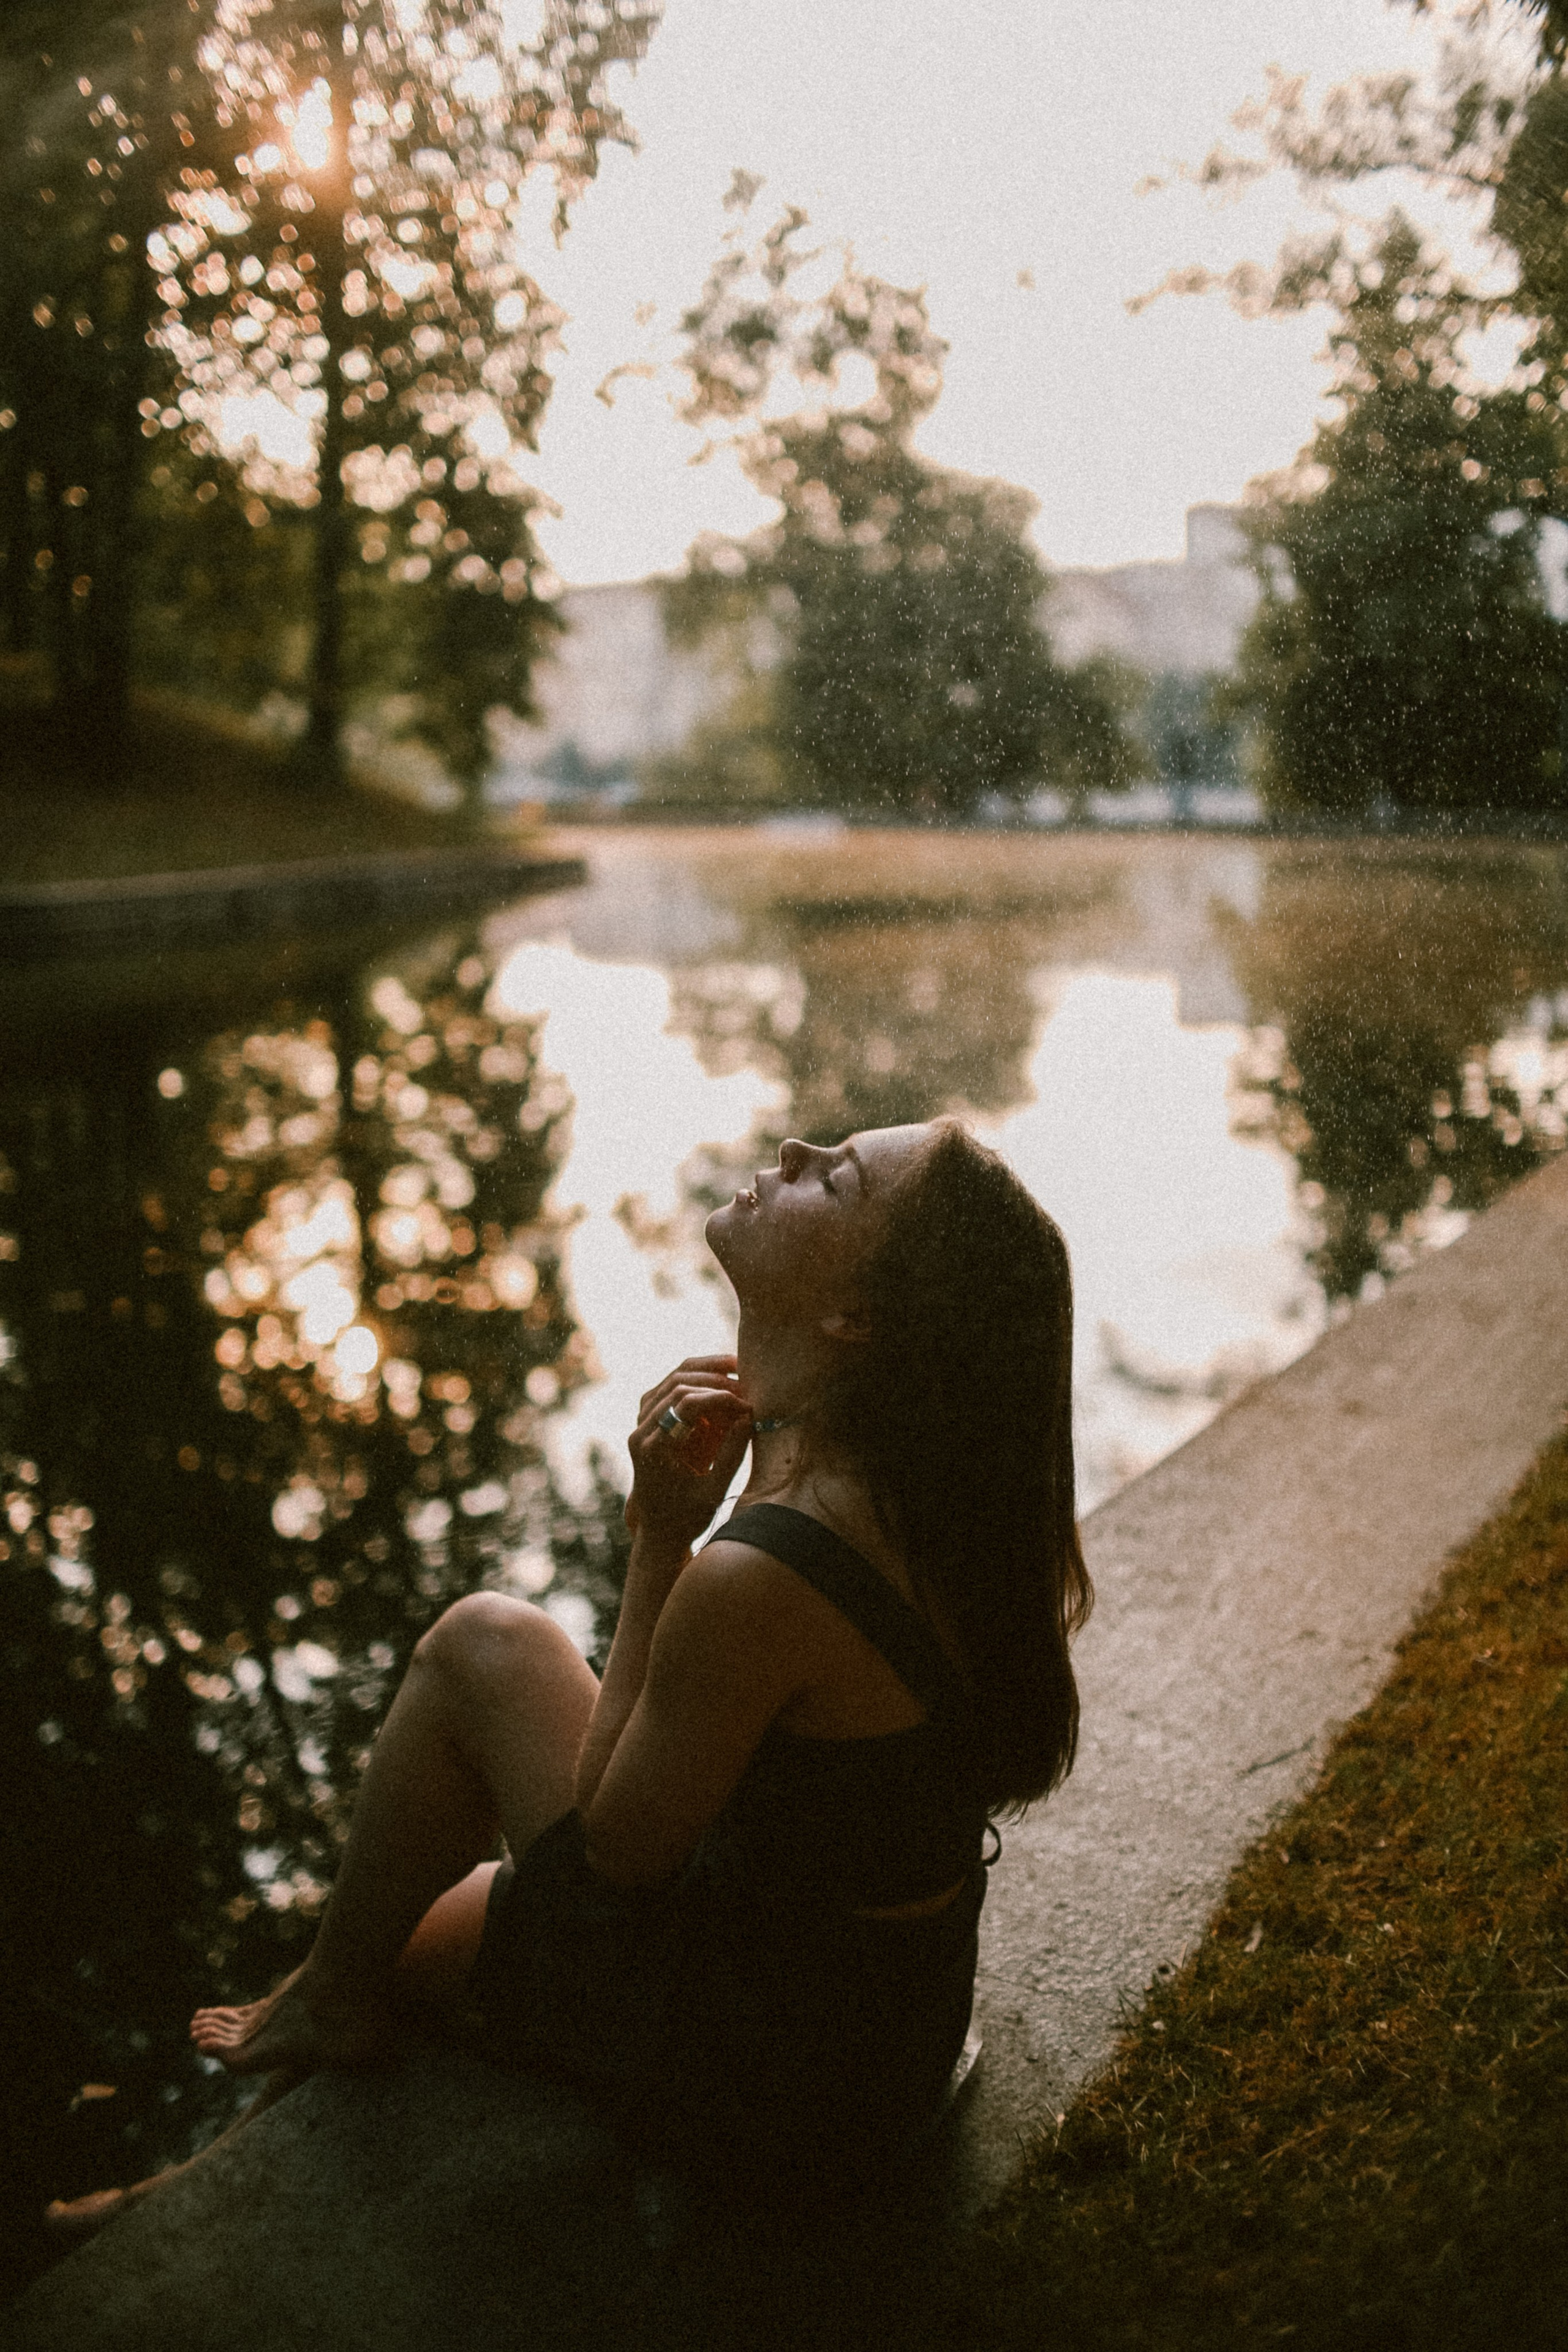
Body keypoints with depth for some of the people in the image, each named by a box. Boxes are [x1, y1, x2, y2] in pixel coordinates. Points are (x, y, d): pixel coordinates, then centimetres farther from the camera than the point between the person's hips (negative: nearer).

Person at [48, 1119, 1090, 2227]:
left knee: (485, 1647, -1)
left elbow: (618, 1841, -16)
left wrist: (659, 1539, -19)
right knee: (398, 1933, 22)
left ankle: (330, 1998, 21)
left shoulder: (759, 1582, -34)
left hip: (767, 2089, -8)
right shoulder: (925, 1481, -8)